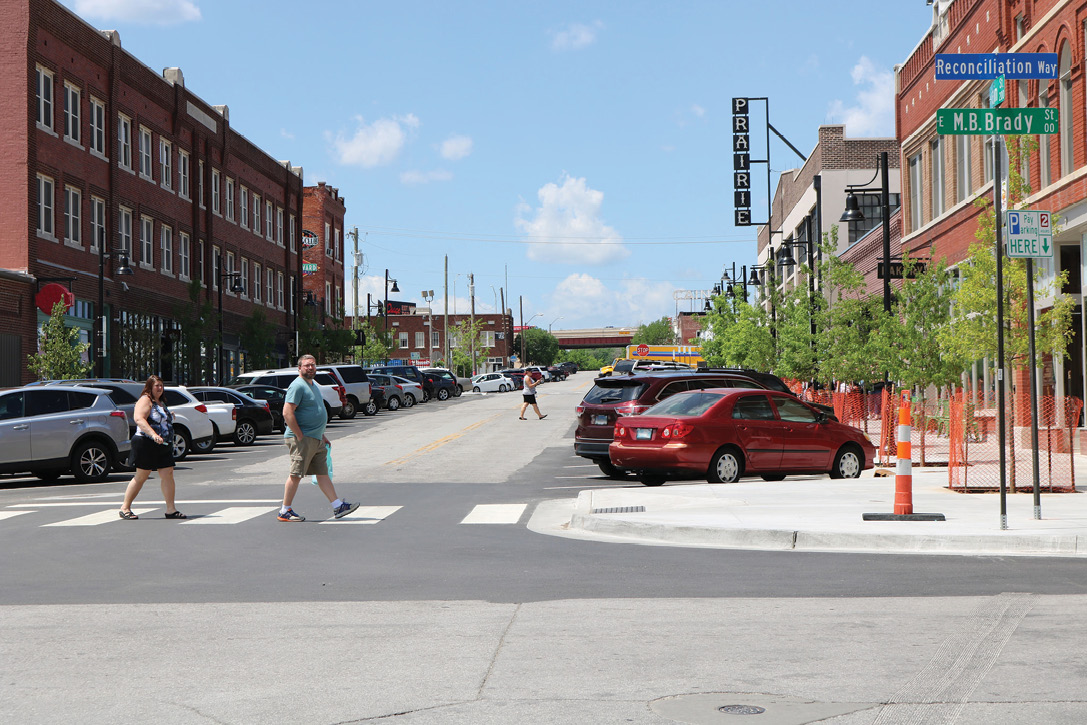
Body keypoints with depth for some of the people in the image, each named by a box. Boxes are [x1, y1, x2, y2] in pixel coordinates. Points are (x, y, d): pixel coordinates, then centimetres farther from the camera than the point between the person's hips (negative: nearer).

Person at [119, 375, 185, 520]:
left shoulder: (162, 403, 20)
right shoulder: (145, 400, -7)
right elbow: (139, 419, -24)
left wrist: (170, 417, 19)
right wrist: (153, 434, -34)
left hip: (164, 445, 8)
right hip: (146, 444, -8)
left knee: (168, 475, -1)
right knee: (141, 476, -3)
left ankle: (171, 509, 0)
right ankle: (125, 508, 7)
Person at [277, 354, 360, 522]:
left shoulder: (313, 385, 19)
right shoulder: (297, 386, -12)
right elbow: (287, 413, -21)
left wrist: (322, 436, 23)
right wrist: (299, 436, -20)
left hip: (316, 439, 9)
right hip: (302, 439, -9)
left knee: (322, 473, 10)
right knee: (295, 474, -5)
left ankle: (338, 506, 10)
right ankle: (285, 511, 2)